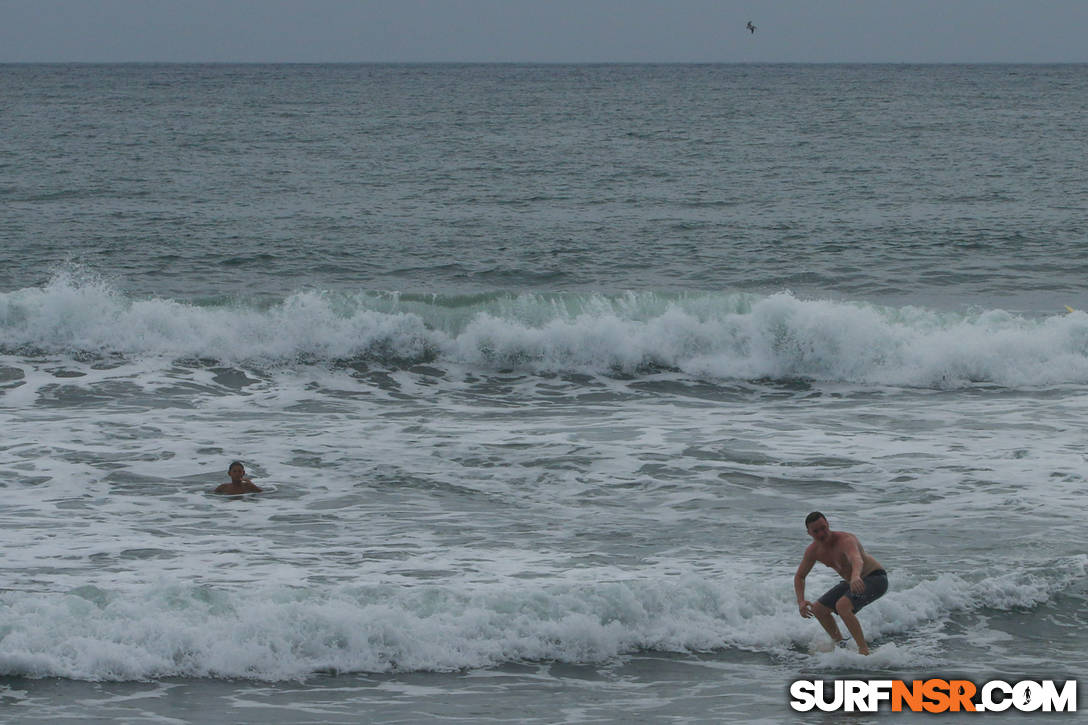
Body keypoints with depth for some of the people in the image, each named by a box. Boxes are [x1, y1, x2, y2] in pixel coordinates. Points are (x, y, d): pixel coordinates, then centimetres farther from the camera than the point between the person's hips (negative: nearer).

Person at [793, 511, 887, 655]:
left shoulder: (845, 540, -32)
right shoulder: (813, 550, -7)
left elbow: (857, 559, -54)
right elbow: (799, 576, 6)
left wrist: (856, 577, -78)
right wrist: (801, 602, -12)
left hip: (875, 579, -9)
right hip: (851, 582, 9)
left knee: (842, 605, -32)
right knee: (818, 609, 9)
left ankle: (864, 650, -29)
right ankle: (838, 643, 29)